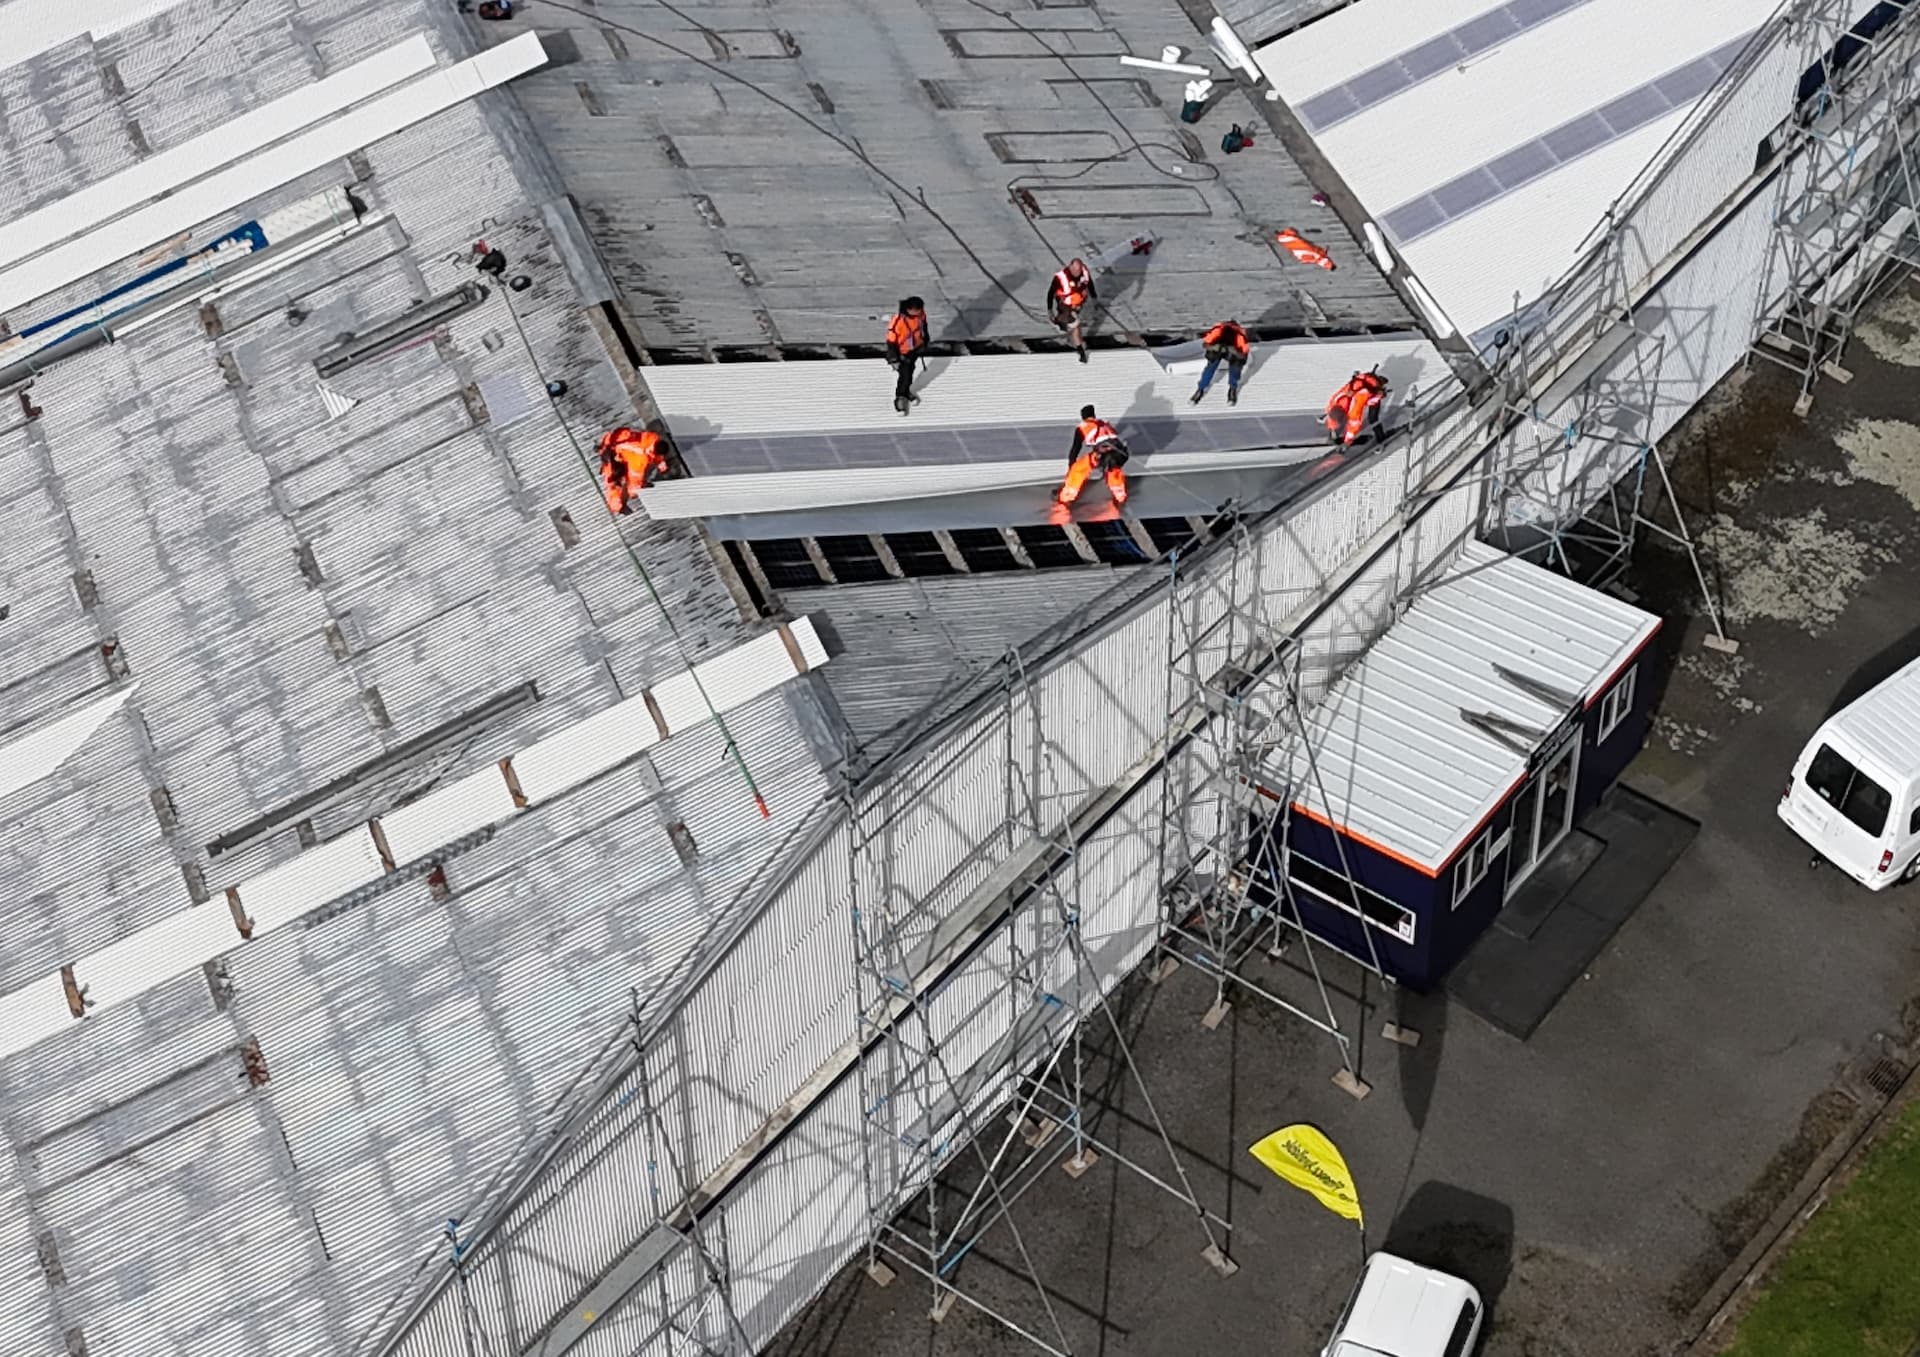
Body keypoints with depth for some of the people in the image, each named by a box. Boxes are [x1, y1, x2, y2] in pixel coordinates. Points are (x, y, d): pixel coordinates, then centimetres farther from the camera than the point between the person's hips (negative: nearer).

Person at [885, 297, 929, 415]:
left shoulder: (920, 314, -18)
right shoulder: (897, 322, -37)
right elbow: (891, 341, -25)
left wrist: (924, 341, 19)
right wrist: (894, 360, -18)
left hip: (915, 348, 6)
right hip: (902, 353, -6)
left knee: (910, 371, 24)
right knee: (904, 375, 3)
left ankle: (906, 392, 49)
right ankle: (900, 398, 27)